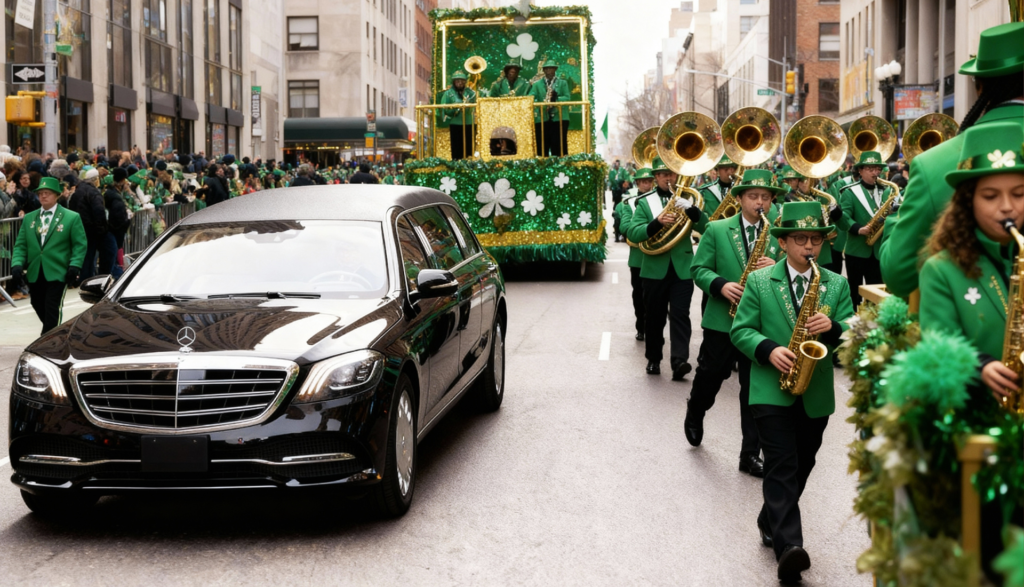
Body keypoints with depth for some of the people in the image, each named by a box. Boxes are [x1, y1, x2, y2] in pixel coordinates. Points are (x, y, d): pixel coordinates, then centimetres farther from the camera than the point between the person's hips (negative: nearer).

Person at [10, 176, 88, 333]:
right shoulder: (29, 218, 15)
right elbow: (20, 245, 12)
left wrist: (75, 266, -13)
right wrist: (17, 264, -5)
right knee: (39, 308, 11)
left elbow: (79, 245, 0)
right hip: (34, 274, 5)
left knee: (52, 312, -8)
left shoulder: (72, 218, 3)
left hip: (57, 273, -5)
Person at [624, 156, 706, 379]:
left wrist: (692, 209, -21)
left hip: (682, 267, 0)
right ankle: (653, 358, 19)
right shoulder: (645, 202, 4)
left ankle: (679, 360, -17)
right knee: (654, 316, 7)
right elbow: (632, 233, -8)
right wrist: (657, 222, -23)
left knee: (680, 314, -9)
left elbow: (706, 228, -3)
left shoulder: (687, 199, 7)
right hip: (655, 268, 0)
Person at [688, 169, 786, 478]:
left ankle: (751, 454, 9)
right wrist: (720, 285, -20)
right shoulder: (716, 230, 0)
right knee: (709, 377, 13)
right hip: (721, 320, -1)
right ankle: (694, 415, 45)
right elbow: (699, 268, -2)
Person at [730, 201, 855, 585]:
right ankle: (788, 547, -22)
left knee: (800, 467, 13)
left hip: (816, 395, 4)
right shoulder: (759, 281, 2)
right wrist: (769, 350, -18)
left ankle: (770, 525, 32)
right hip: (771, 390, -3)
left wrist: (833, 327, -19)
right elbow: (740, 330, -1)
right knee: (782, 466, -13)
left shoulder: (836, 285, 8)